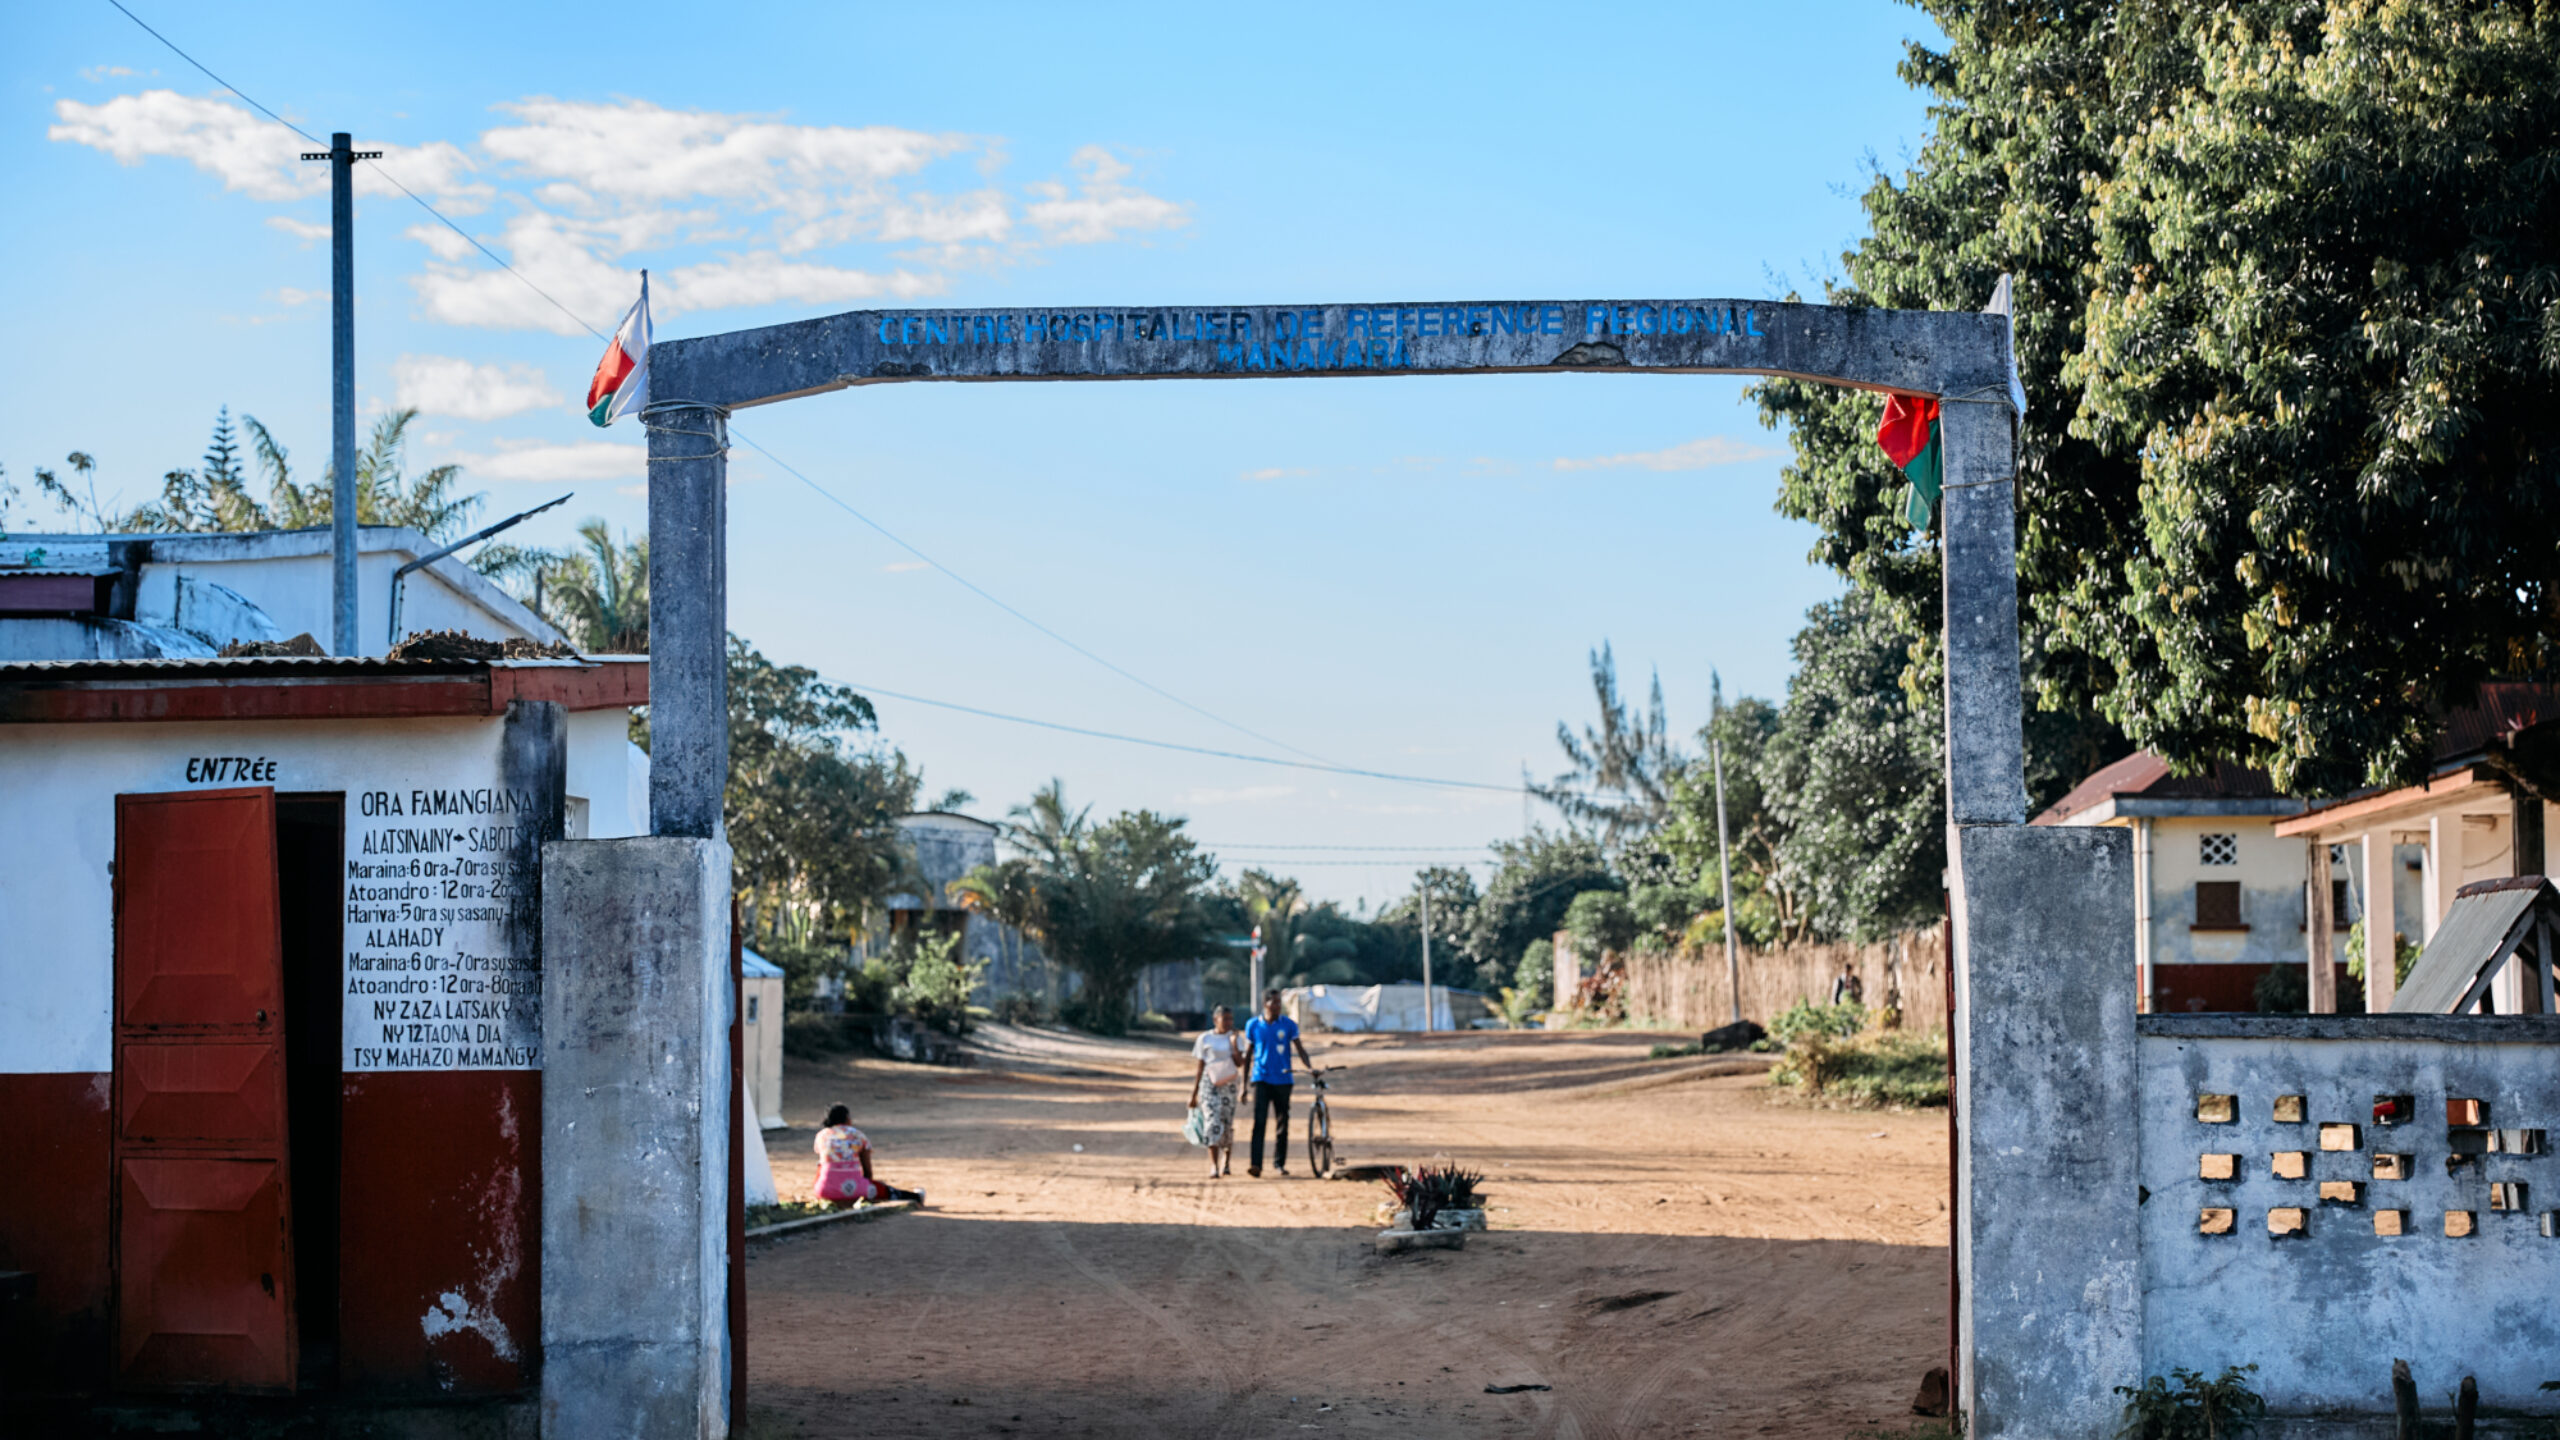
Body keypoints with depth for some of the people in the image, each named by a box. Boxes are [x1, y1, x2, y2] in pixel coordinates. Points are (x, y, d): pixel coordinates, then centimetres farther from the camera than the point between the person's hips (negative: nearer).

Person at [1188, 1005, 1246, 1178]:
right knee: (1212, 1121, -14)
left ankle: (1226, 1163, 22)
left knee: (1227, 1124, 3)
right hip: (1209, 1084, -1)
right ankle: (1214, 1166, -19)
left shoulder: (1236, 1038, 6)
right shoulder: (1205, 1039, 5)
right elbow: (1200, 1066, 8)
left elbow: (1239, 1063, -5)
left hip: (1229, 1084, 1)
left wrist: (1234, 1043, -14)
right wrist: (1194, 1093, 6)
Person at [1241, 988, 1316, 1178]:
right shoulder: (1253, 1026, 3)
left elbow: (1300, 1049, 3)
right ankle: (1255, 1164, -21)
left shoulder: (1288, 1025, 3)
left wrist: (1310, 1067, -16)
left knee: (1283, 1122, 6)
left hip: (1283, 1079, 1)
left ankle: (1279, 1163, 19)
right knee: (1258, 1121, -14)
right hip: (1261, 1079, -1)